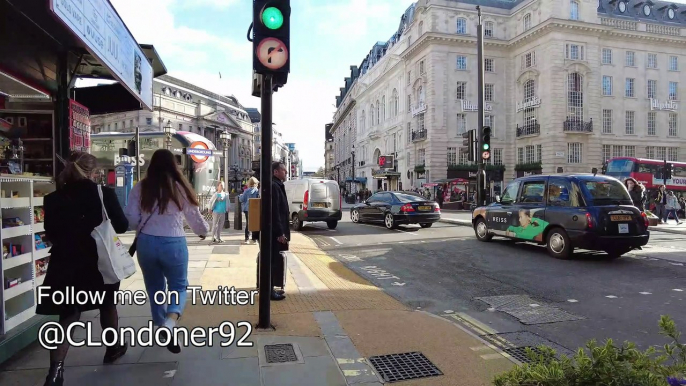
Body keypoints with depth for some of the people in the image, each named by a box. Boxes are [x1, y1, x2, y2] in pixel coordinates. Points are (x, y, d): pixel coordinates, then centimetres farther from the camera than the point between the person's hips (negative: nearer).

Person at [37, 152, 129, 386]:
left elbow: (51, 233, 7)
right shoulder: (103, 193, -11)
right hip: (99, 261, -1)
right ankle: (113, 348, 37)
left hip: (66, 264, 2)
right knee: (107, 305, 21)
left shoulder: (53, 199, -3)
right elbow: (122, 226, -4)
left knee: (68, 317, 9)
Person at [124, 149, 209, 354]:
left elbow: (131, 219, -1)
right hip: (174, 243, -2)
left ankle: (161, 329, 28)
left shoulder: (141, 188, 0)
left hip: (146, 243, 2)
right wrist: (204, 231, 25)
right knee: (178, 285, 12)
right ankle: (169, 322, -14)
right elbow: (195, 216, 5)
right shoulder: (180, 187, -3)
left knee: (154, 288, 19)